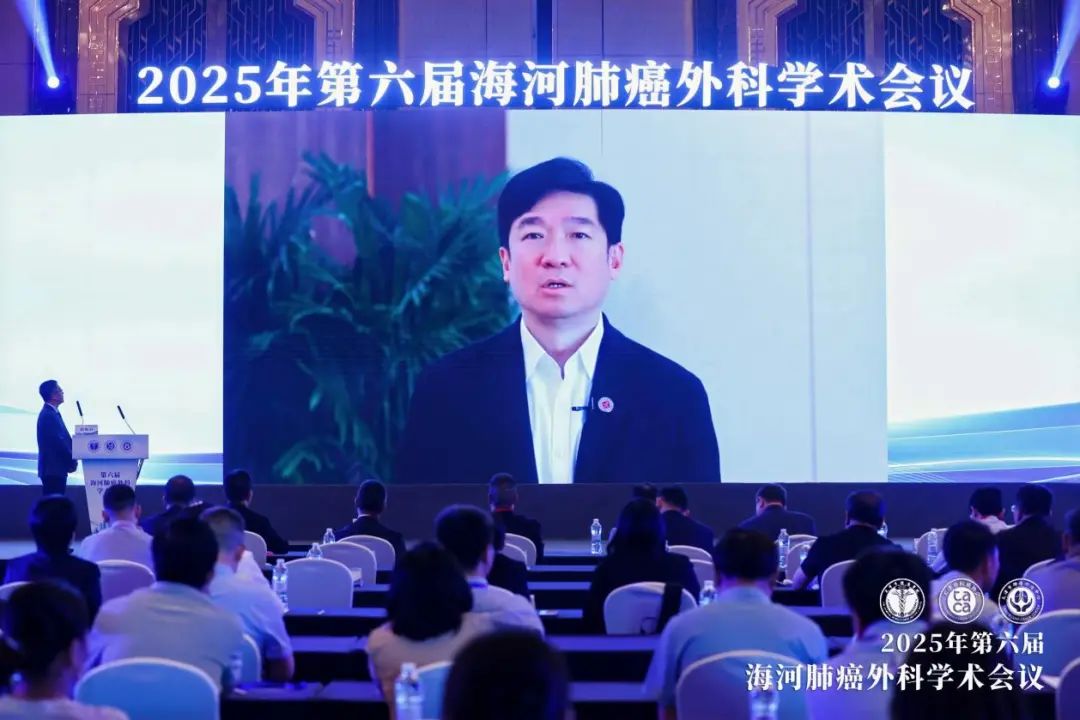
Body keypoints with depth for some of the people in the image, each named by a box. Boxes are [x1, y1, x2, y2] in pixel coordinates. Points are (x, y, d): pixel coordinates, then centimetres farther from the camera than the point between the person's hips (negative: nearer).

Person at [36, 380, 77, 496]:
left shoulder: (52, 413, 16)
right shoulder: (48, 415, -16)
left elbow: (63, 439, 19)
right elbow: (57, 442, -20)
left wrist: (71, 459, 8)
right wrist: (72, 461, -11)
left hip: (55, 468, 10)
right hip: (53, 469, -10)